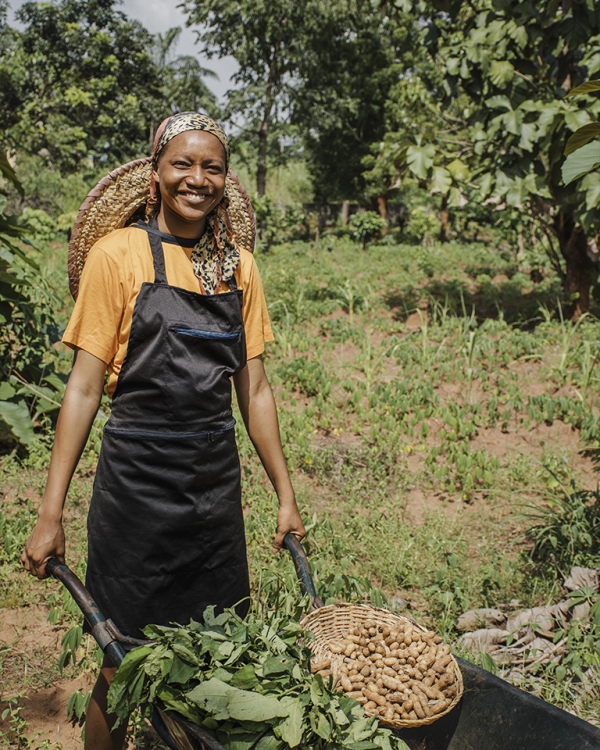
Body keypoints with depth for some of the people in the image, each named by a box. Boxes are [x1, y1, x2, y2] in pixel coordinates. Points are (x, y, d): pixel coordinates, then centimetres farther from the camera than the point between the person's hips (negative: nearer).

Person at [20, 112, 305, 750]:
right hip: (136, 478, -4)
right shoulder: (119, 254, -5)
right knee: (124, 665, 8)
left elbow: (253, 387, 10)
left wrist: (285, 494, 9)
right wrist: (50, 513, -10)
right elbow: (84, 386, -7)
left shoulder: (238, 266, 7)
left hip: (218, 479, 4)